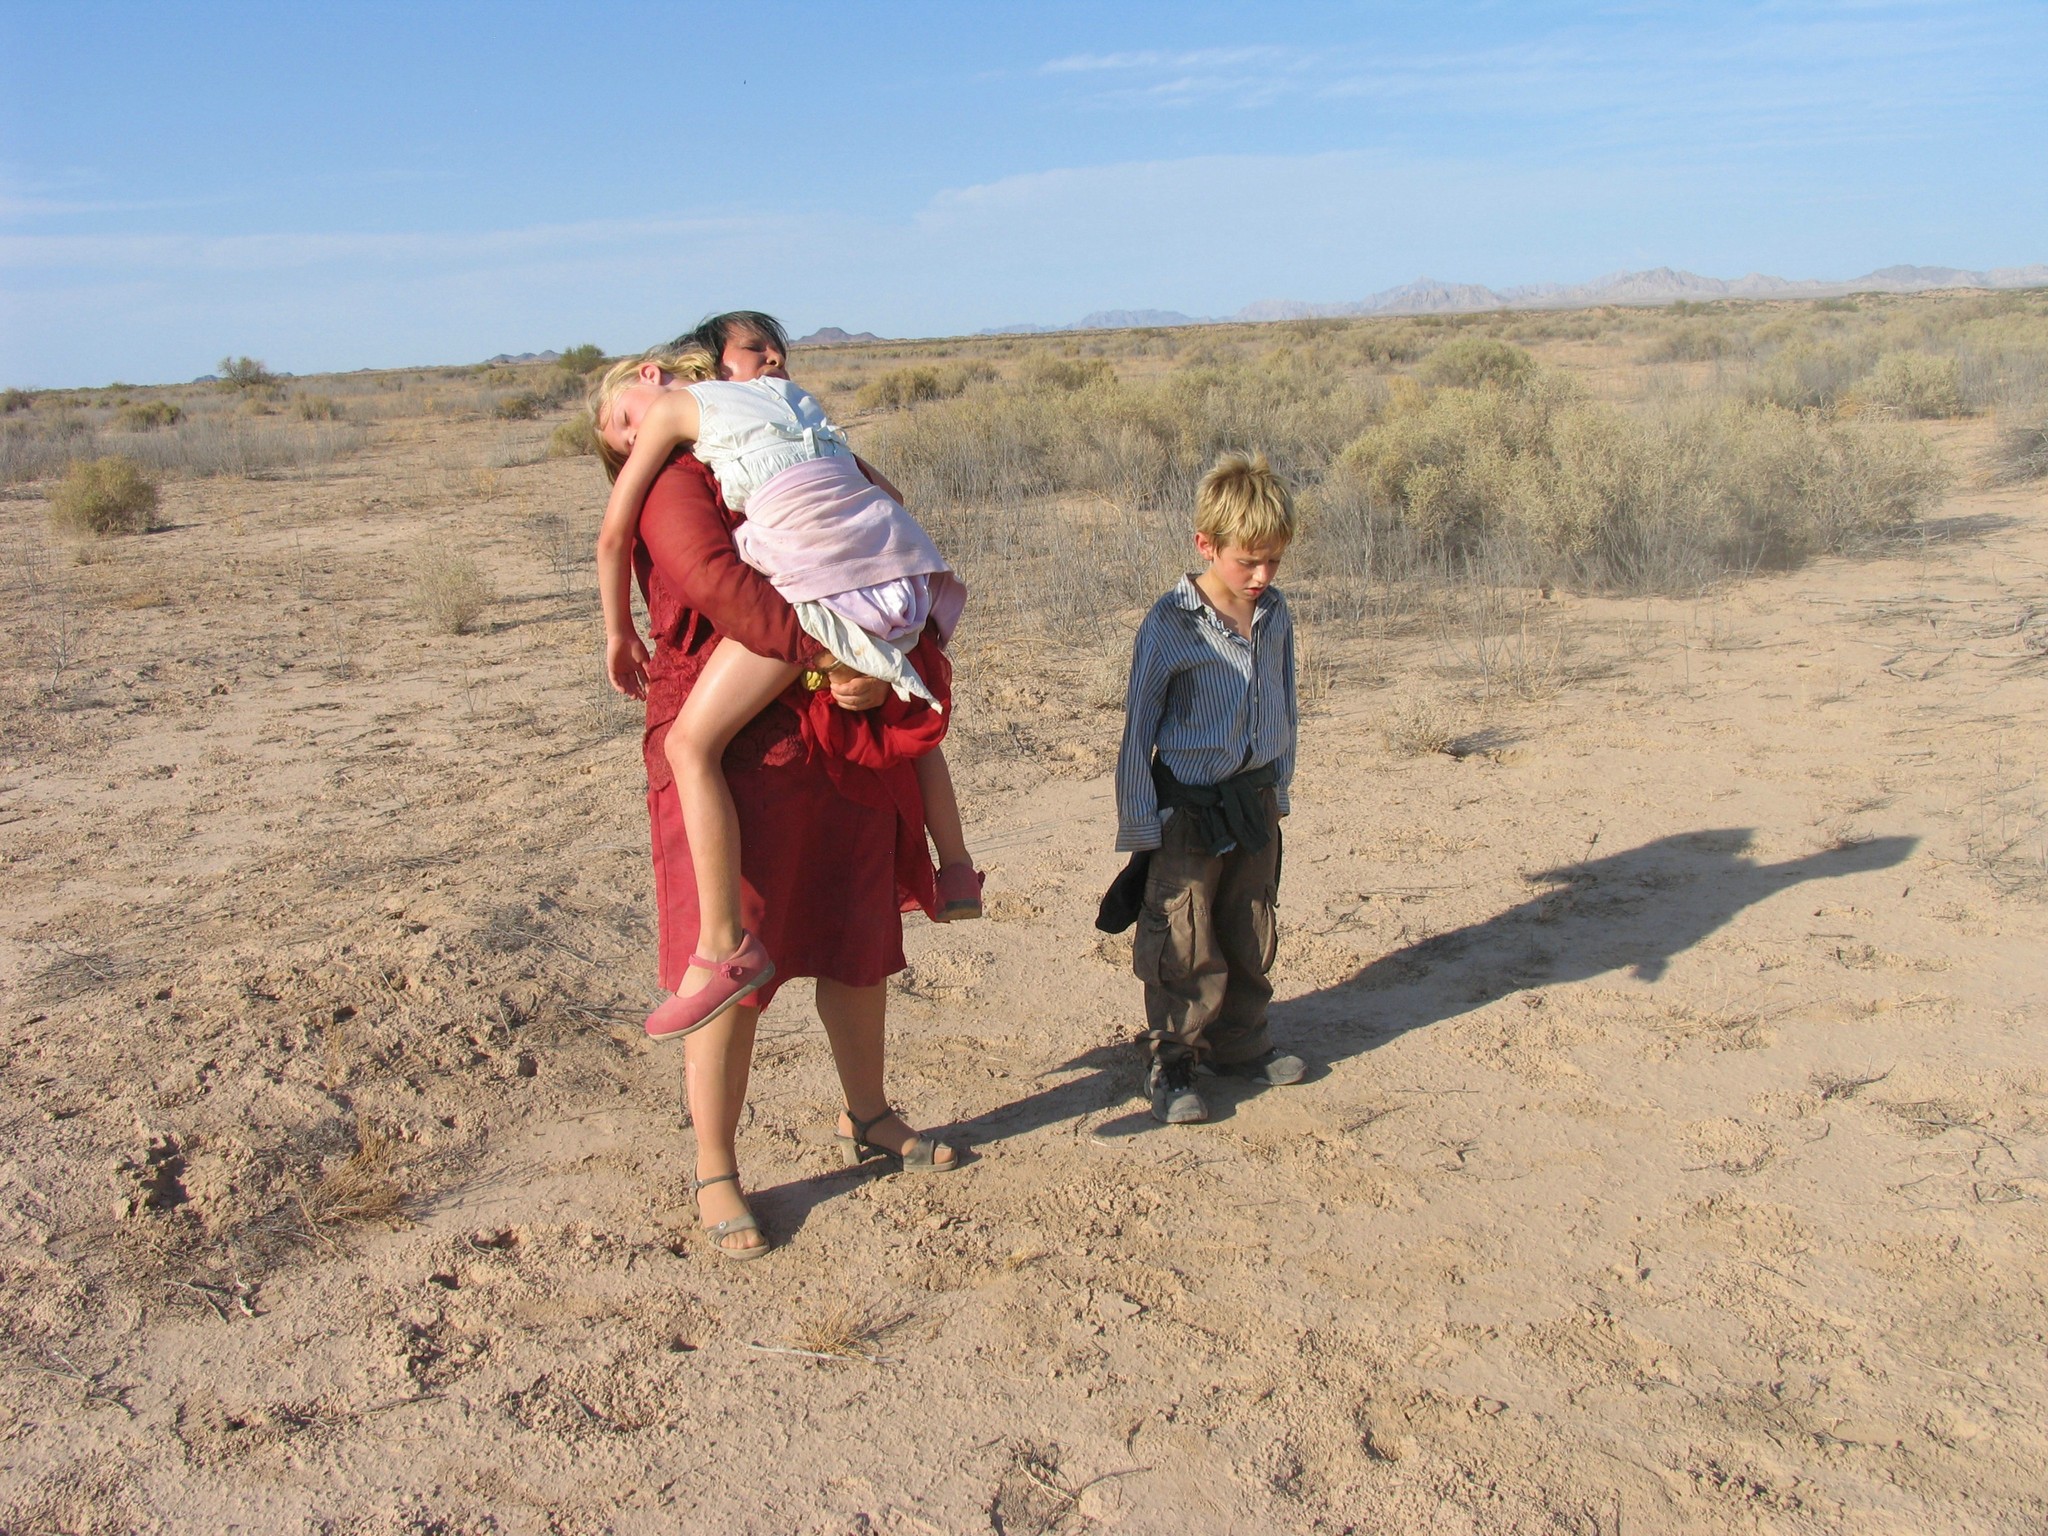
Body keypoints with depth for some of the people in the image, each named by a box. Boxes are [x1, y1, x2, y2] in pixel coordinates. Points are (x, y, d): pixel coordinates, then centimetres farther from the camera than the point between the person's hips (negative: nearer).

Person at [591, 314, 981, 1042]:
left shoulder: (673, 404, 16)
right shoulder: (790, 397, 33)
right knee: (910, 707, 34)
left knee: (694, 742, -5)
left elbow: (614, 535, 14)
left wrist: (619, 634, 25)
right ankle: (956, 871, 35)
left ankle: (726, 947, -9)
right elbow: (884, 488, 33)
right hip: (898, 562, 7)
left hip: (816, 574, -7)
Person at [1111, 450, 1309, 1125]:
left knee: (1250, 936, 15)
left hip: (1255, 803, 6)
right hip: (1188, 810, -5)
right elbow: (1138, 732, -11)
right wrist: (1140, 827, -9)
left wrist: (1278, 789, 16)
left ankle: (1239, 1043, 32)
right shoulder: (1170, 626, -16)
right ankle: (1172, 1064, 16)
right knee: (1184, 946, 1)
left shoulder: (1275, 615, 0)